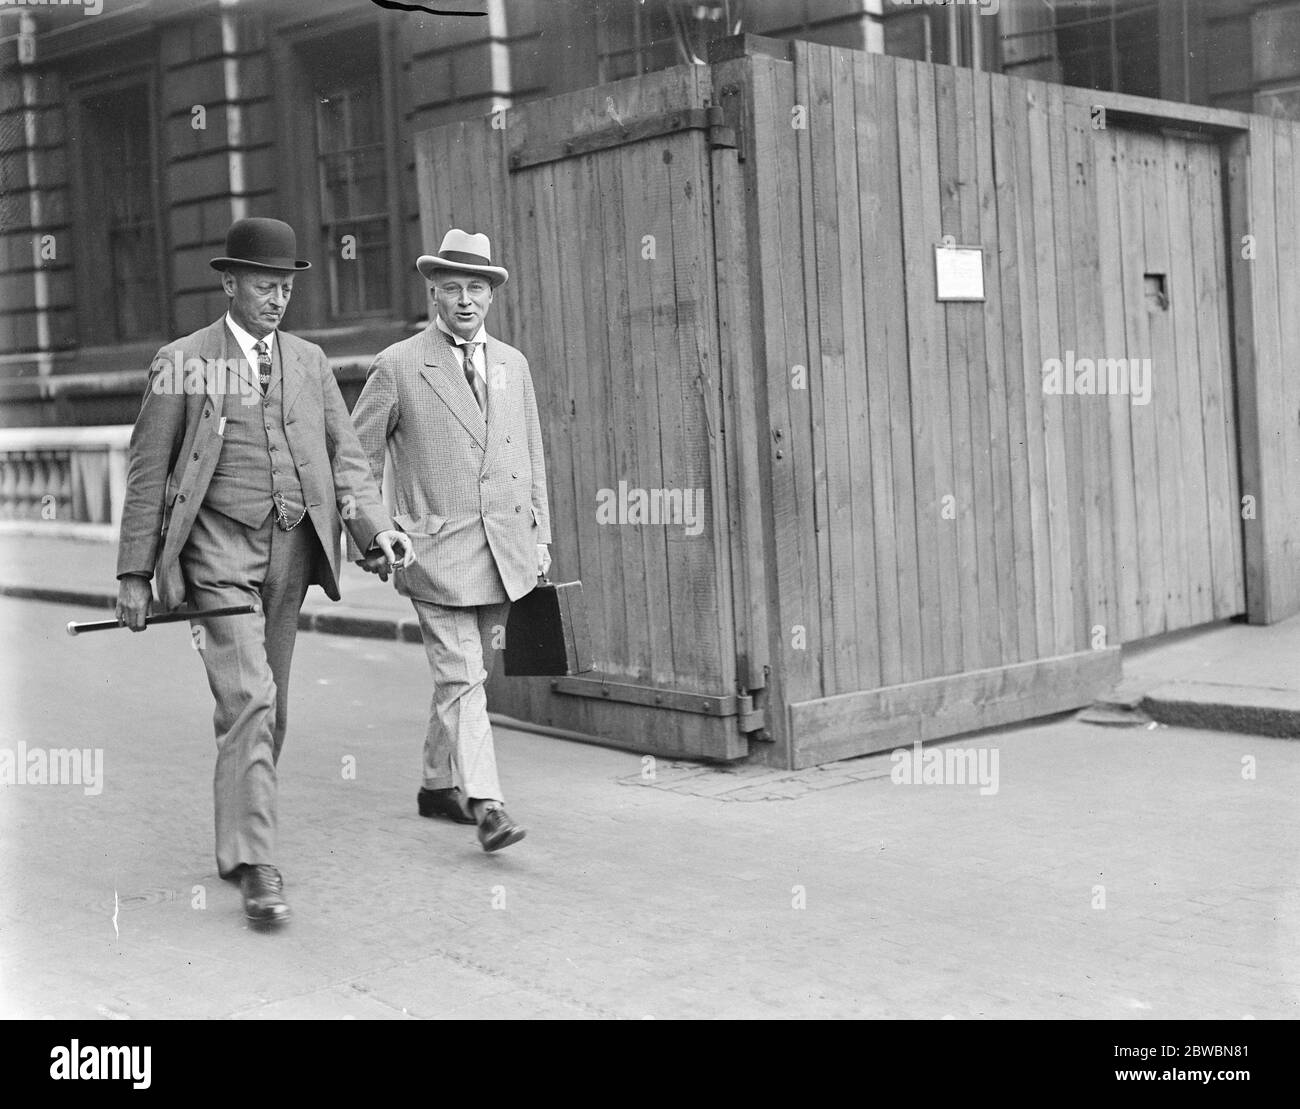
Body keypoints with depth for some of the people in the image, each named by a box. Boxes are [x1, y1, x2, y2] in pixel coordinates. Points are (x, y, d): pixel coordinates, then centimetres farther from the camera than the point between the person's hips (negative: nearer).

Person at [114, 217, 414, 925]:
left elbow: (345, 456, 9)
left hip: (292, 550, 5)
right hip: (218, 550, -5)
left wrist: (376, 527, -9)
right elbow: (147, 472, 1)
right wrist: (135, 574, -2)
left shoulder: (309, 361, 11)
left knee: (267, 708, 13)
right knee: (247, 700, -15)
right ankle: (256, 867, -13)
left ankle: (236, 838, 31)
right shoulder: (182, 362, -1)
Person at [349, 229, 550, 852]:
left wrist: (540, 537, 13)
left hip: (505, 551, 5)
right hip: (438, 551, -5)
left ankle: (438, 785, 28)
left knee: (465, 674, 14)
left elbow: (531, 458, 17)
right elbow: (355, 457, 3)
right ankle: (485, 806, -11)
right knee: (460, 678, -10)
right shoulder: (398, 367, -3)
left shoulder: (512, 365, 13)